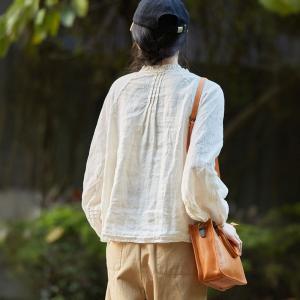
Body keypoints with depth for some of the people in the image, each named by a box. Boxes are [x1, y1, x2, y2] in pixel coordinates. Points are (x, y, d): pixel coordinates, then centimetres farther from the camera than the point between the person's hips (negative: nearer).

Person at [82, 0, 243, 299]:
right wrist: (220, 221, 0)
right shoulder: (205, 92, -3)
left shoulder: (120, 89, 6)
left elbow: (95, 174, 7)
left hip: (122, 247, 3)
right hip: (176, 244, -3)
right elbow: (199, 169, -15)